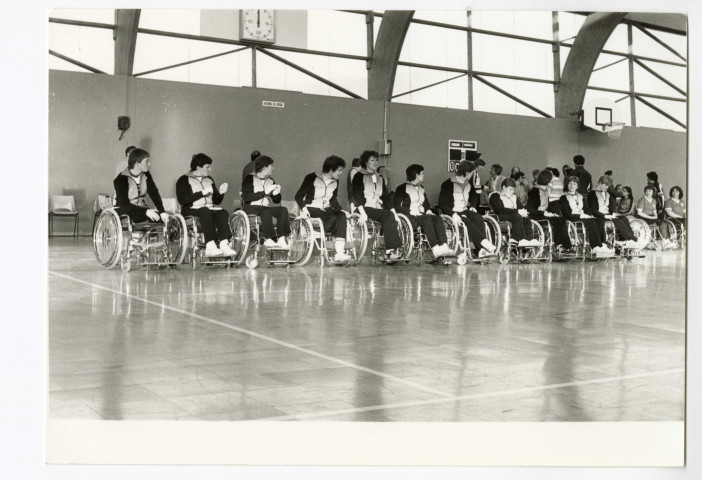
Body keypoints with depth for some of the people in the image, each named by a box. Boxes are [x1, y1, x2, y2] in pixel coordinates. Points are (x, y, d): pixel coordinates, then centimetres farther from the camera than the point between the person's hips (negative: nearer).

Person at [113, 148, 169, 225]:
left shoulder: (145, 175, 2)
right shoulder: (121, 179, -16)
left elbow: (154, 193, -5)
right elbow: (124, 204, -22)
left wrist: (162, 212, -22)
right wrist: (145, 211, -33)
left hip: (142, 209, 5)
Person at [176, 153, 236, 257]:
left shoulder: (209, 179, 22)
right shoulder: (184, 180, 4)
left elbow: (217, 201, 22)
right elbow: (182, 200, -13)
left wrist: (220, 193, -1)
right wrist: (202, 193, -15)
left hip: (209, 210, 5)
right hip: (191, 211, -5)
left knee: (223, 213, -26)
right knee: (206, 211, -37)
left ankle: (224, 245, -43)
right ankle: (210, 245, -46)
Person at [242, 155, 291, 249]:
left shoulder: (270, 180, 17)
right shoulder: (250, 179, -1)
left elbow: (276, 200, 17)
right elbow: (246, 197, -16)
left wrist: (276, 194, -8)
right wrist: (264, 192, -18)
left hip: (265, 208, 6)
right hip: (250, 208, -6)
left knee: (283, 210, -21)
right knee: (266, 211, -36)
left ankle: (281, 239, -30)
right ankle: (268, 239, -36)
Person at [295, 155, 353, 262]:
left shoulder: (335, 182, 9)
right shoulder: (312, 178, -7)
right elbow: (298, 196, -6)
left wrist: (341, 210, 1)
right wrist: (303, 208, -24)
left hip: (326, 209, 5)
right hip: (311, 209, -5)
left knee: (341, 216, -28)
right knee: (333, 218, -33)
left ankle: (339, 252, -37)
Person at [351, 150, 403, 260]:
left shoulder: (380, 178, 23)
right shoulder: (359, 176, 6)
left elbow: (386, 197, 18)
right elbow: (357, 195, -7)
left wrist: (394, 212, 5)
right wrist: (362, 212, -22)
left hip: (379, 209, 5)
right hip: (366, 208, -5)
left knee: (391, 216, -27)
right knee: (388, 215, -29)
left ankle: (390, 250, -36)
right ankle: (391, 248, -35)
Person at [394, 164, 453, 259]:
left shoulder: (421, 188, 26)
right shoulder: (402, 188, 4)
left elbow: (426, 202, 32)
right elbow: (397, 207, -5)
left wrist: (428, 210, 9)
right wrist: (410, 212, -16)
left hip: (422, 215, 6)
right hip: (409, 217, -6)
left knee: (438, 218, -24)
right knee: (426, 219, -35)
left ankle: (444, 246, -44)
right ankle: (435, 248, -49)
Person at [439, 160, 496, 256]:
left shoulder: (468, 184, 17)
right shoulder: (448, 184, -5)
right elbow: (442, 203, -10)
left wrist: (471, 207, 9)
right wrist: (453, 214, -25)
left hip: (465, 211, 5)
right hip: (453, 213, -5)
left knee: (478, 218, -26)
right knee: (468, 222, -35)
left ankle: (482, 249, -40)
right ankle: (485, 243, -42)